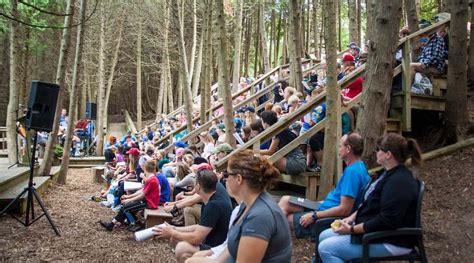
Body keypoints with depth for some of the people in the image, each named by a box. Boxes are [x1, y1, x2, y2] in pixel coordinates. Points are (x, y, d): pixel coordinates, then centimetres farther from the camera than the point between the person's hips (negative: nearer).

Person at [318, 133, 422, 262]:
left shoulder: (399, 182, -24)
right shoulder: (388, 173, 10)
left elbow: (386, 221, -28)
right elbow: (368, 203, 18)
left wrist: (352, 229, -21)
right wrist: (352, 218, 4)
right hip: (374, 229, 11)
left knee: (326, 248, -17)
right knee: (324, 237, 8)